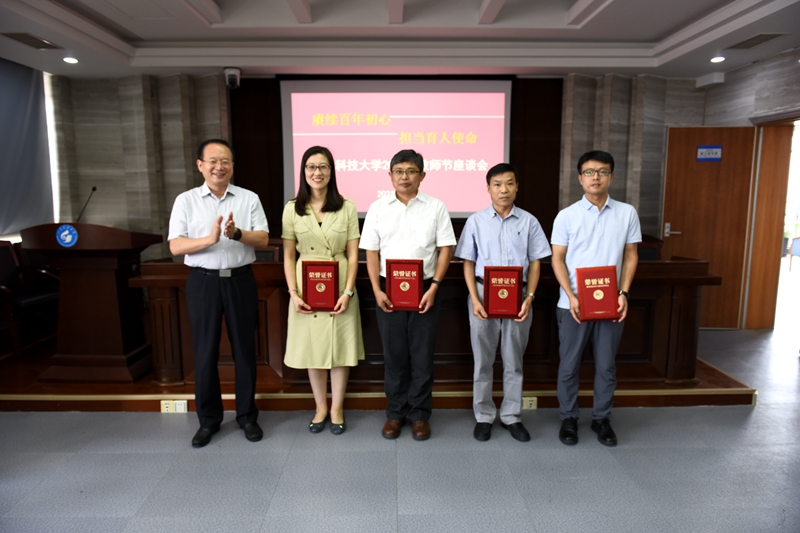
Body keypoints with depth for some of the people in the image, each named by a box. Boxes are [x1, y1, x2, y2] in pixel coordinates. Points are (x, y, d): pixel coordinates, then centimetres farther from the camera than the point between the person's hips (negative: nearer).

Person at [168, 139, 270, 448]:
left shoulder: (249, 199, 4)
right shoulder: (186, 200, 3)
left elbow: (263, 240, -4)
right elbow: (176, 247, -5)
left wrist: (237, 233, -23)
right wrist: (209, 239, -21)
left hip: (241, 280, 0)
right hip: (203, 282, 0)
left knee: (244, 350, 8)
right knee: (205, 352, 7)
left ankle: (247, 416, 24)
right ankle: (208, 420, 24)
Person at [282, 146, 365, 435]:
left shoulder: (347, 208, 0)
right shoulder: (292, 209, 3)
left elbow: (353, 254, -2)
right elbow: (288, 256, 2)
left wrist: (348, 292, -12)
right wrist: (293, 293, -8)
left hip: (339, 287, -1)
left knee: (340, 346, 7)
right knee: (312, 346, 10)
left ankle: (337, 408, 25)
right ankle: (321, 407, 28)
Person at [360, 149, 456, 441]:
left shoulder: (435, 207, 2)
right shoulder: (378, 208, 5)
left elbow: (445, 248, 0)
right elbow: (371, 252, 4)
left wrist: (434, 287, -9)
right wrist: (376, 290, -5)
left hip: (424, 290, -1)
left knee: (422, 354, 5)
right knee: (393, 353, 9)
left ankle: (420, 414, 21)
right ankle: (395, 412, 24)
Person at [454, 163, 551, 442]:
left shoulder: (528, 221, 1)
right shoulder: (476, 221, 0)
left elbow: (535, 262, 4)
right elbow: (468, 263, 1)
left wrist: (529, 298, -7)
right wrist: (475, 299, -9)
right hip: (484, 294, 0)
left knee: (514, 360, 11)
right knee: (483, 359, 9)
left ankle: (511, 416, 26)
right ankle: (484, 416, 23)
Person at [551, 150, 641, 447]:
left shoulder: (627, 213, 3)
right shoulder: (567, 216, -3)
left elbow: (630, 256, 7)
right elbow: (557, 259, -3)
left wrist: (623, 293, -5)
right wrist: (571, 297, -14)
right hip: (573, 304, -1)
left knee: (606, 365, 11)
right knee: (569, 364, 8)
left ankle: (601, 418, 29)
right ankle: (568, 418, 25)